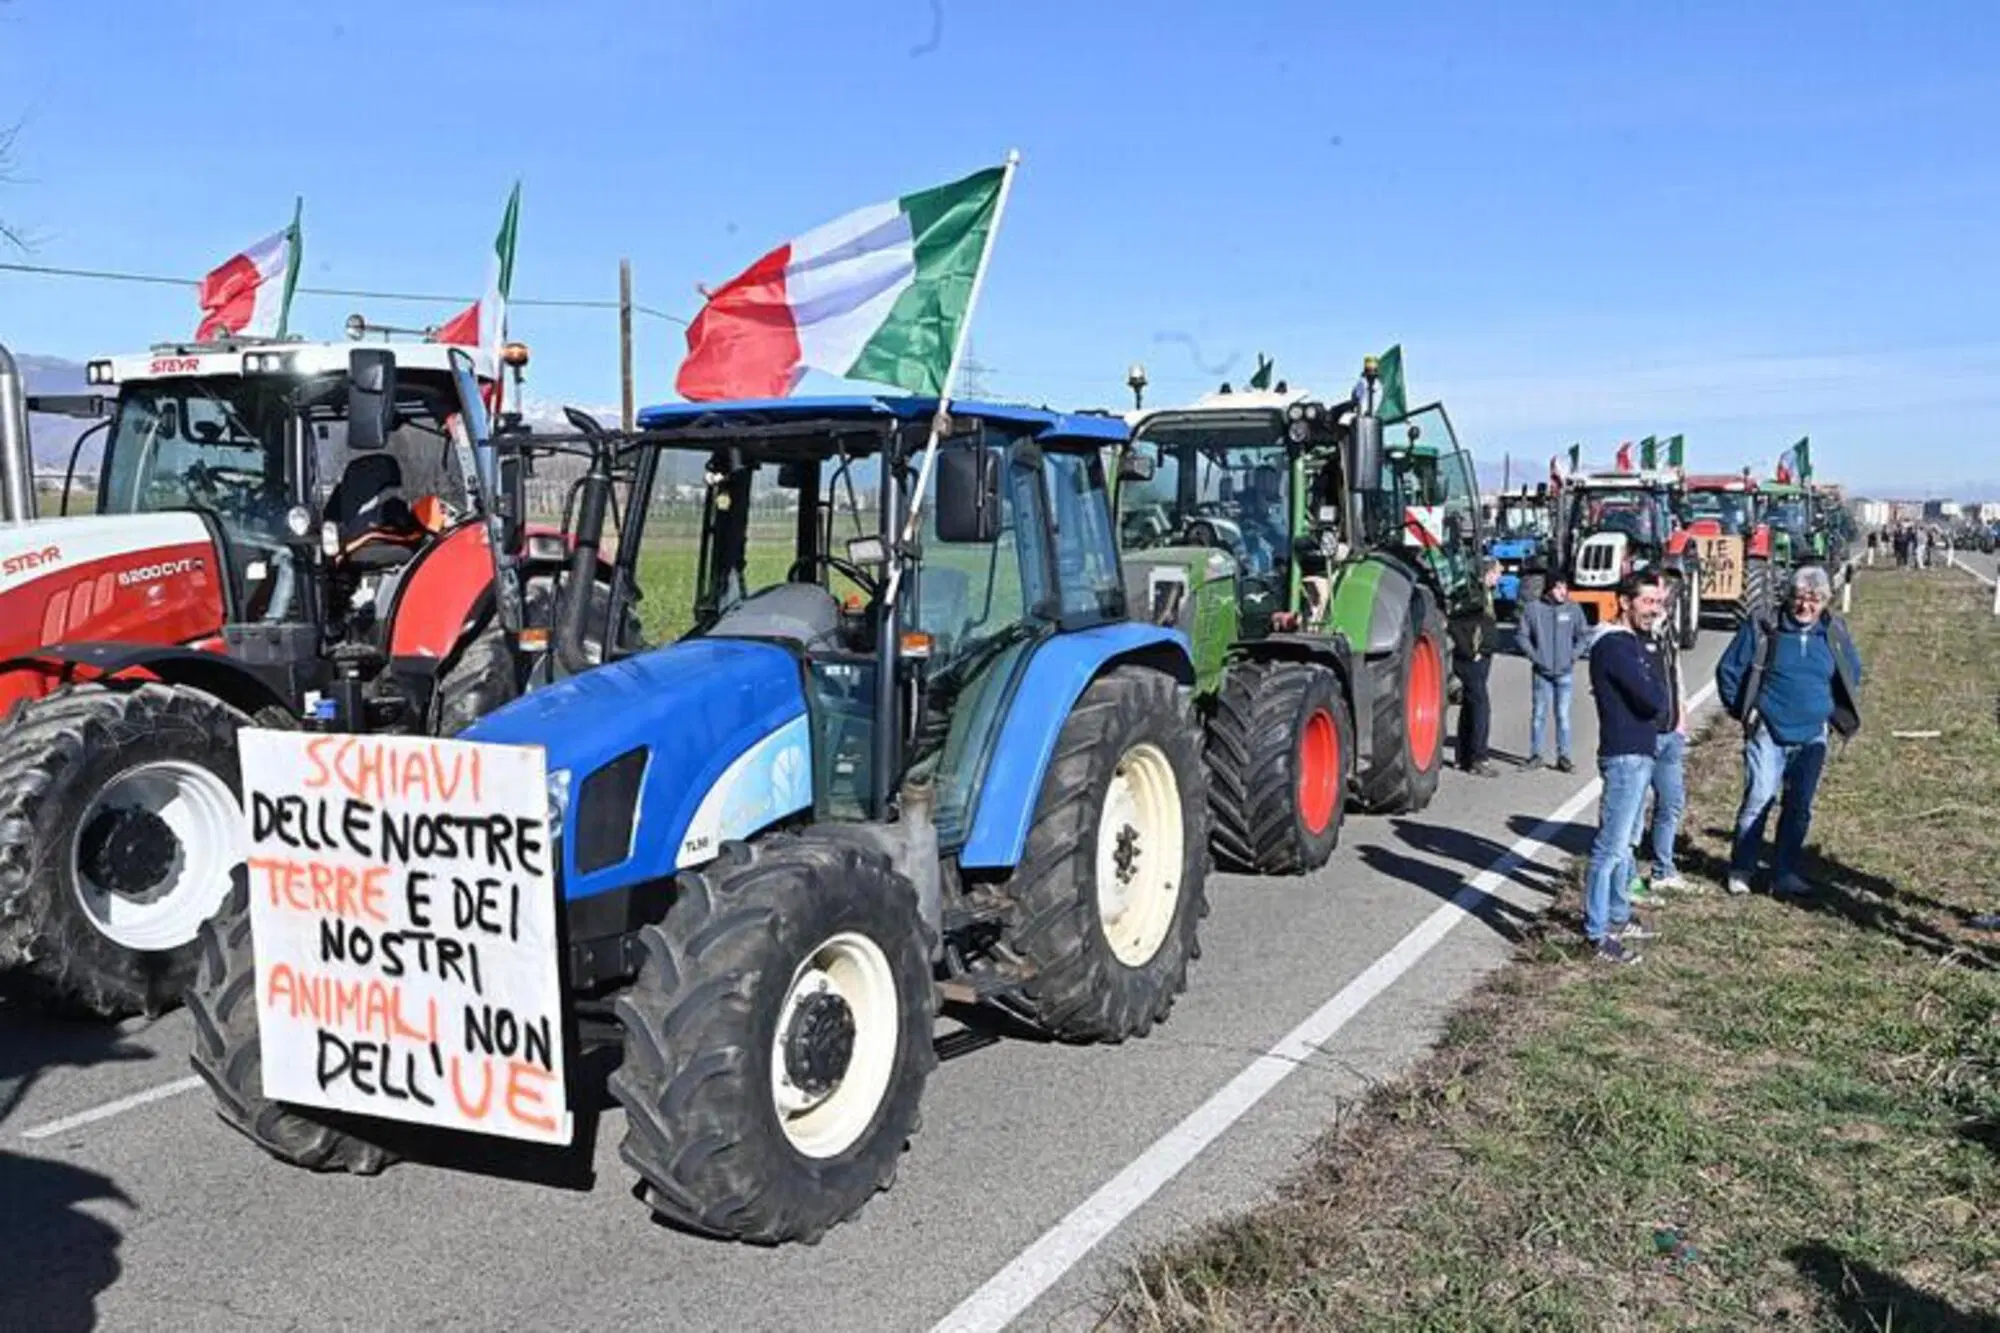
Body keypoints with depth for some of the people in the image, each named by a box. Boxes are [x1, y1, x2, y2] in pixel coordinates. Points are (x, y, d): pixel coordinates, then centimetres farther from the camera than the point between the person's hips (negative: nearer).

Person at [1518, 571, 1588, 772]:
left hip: (1565, 672, 1)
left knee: (1563, 714, 3)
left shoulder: (1573, 609, 1)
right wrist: (1535, 657, -5)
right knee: (1539, 714, 4)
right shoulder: (1533, 608, -2)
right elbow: (1523, 636, 3)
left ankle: (1563, 757, 8)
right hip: (1541, 672, -1)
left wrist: (1572, 656, -2)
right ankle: (1535, 754, 13)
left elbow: (1583, 635, 8)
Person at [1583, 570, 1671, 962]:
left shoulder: (1631, 643, 14)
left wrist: (1650, 685, -6)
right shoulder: (1615, 647, -18)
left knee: (1625, 842, 19)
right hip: (1624, 757, -11)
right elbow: (1655, 701, -23)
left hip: (1641, 754, 11)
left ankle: (1618, 917, 31)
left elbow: (1653, 697, 14)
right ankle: (1597, 934, -3)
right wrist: (1655, 678, -4)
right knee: (1611, 847, -7)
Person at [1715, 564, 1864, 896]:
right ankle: (1741, 870, 4)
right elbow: (1728, 670, 2)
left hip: (1813, 736, 4)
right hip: (1767, 733, -3)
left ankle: (1785, 874, 16)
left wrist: (1834, 713, 14)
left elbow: (1852, 675, 22)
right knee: (1758, 800, -7)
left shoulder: (1835, 634, 5)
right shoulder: (1764, 629, -6)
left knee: (1800, 807, 7)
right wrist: (1742, 710, -1)